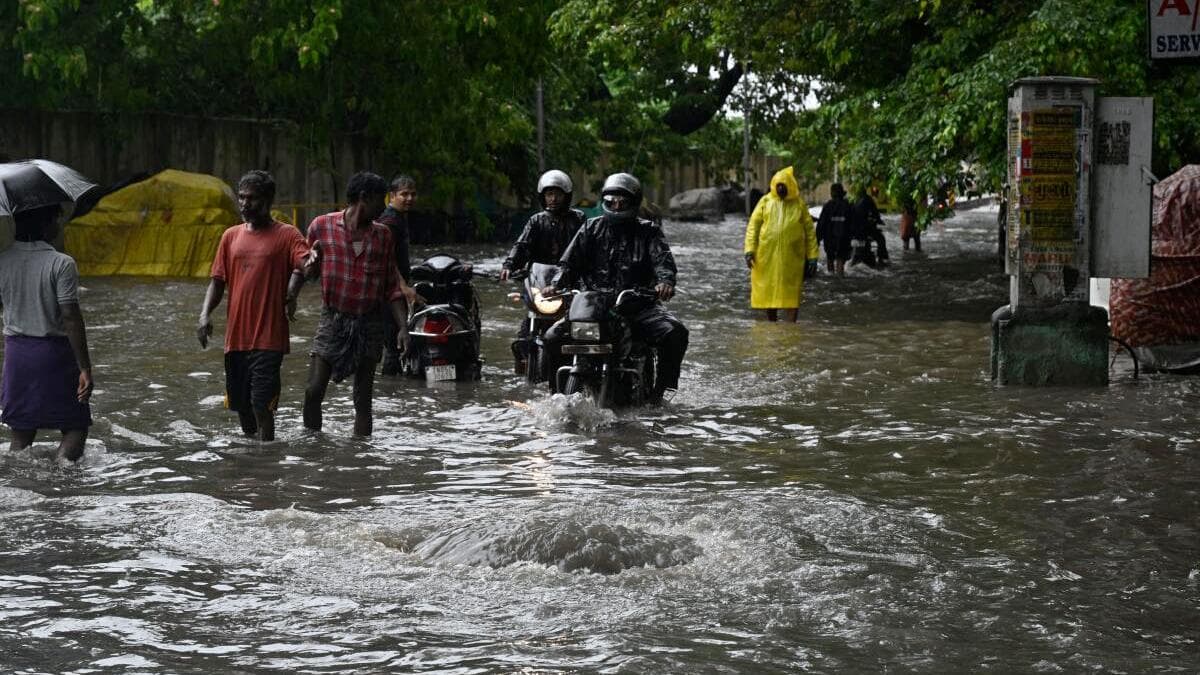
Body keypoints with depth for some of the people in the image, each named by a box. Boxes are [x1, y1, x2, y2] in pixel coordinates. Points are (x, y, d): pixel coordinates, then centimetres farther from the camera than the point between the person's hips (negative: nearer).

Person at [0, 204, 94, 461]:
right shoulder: (61, 264, -14)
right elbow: (71, 318, -17)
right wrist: (85, 369, -14)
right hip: (54, 353, -4)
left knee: (21, 433, 13)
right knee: (75, 428, 6)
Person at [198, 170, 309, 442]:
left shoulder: (286, 235, -2)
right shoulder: (231, 236, 13)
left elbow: (305, 263, -18)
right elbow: (217, 281, 14)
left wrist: (292, 291, -36)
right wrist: (205, 314, -2)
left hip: (269, 338, -5)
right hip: (236, 337, 5)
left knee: (261, 403, -11)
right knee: (240, 403, 13)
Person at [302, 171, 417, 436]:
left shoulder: (383, 235, 5)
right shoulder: (322, 226, -1)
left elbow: (392, 287, 7)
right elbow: (308, 271, 10)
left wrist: (402, 326, -2)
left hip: (369, 324, 2)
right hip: (332, 321, -2)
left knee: (363, 399, 5)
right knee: (313, 392, -7)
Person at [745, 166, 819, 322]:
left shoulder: (799, 204, 4)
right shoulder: (765, 202, 5)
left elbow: (810, 231, 4)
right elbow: (753, 226, 3)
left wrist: (812, 256, -1)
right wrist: (750, 250, -8)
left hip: (792, 259, -1)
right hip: (767, 257, 2)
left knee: (791, 296, -6)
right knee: (768, 293, 9)